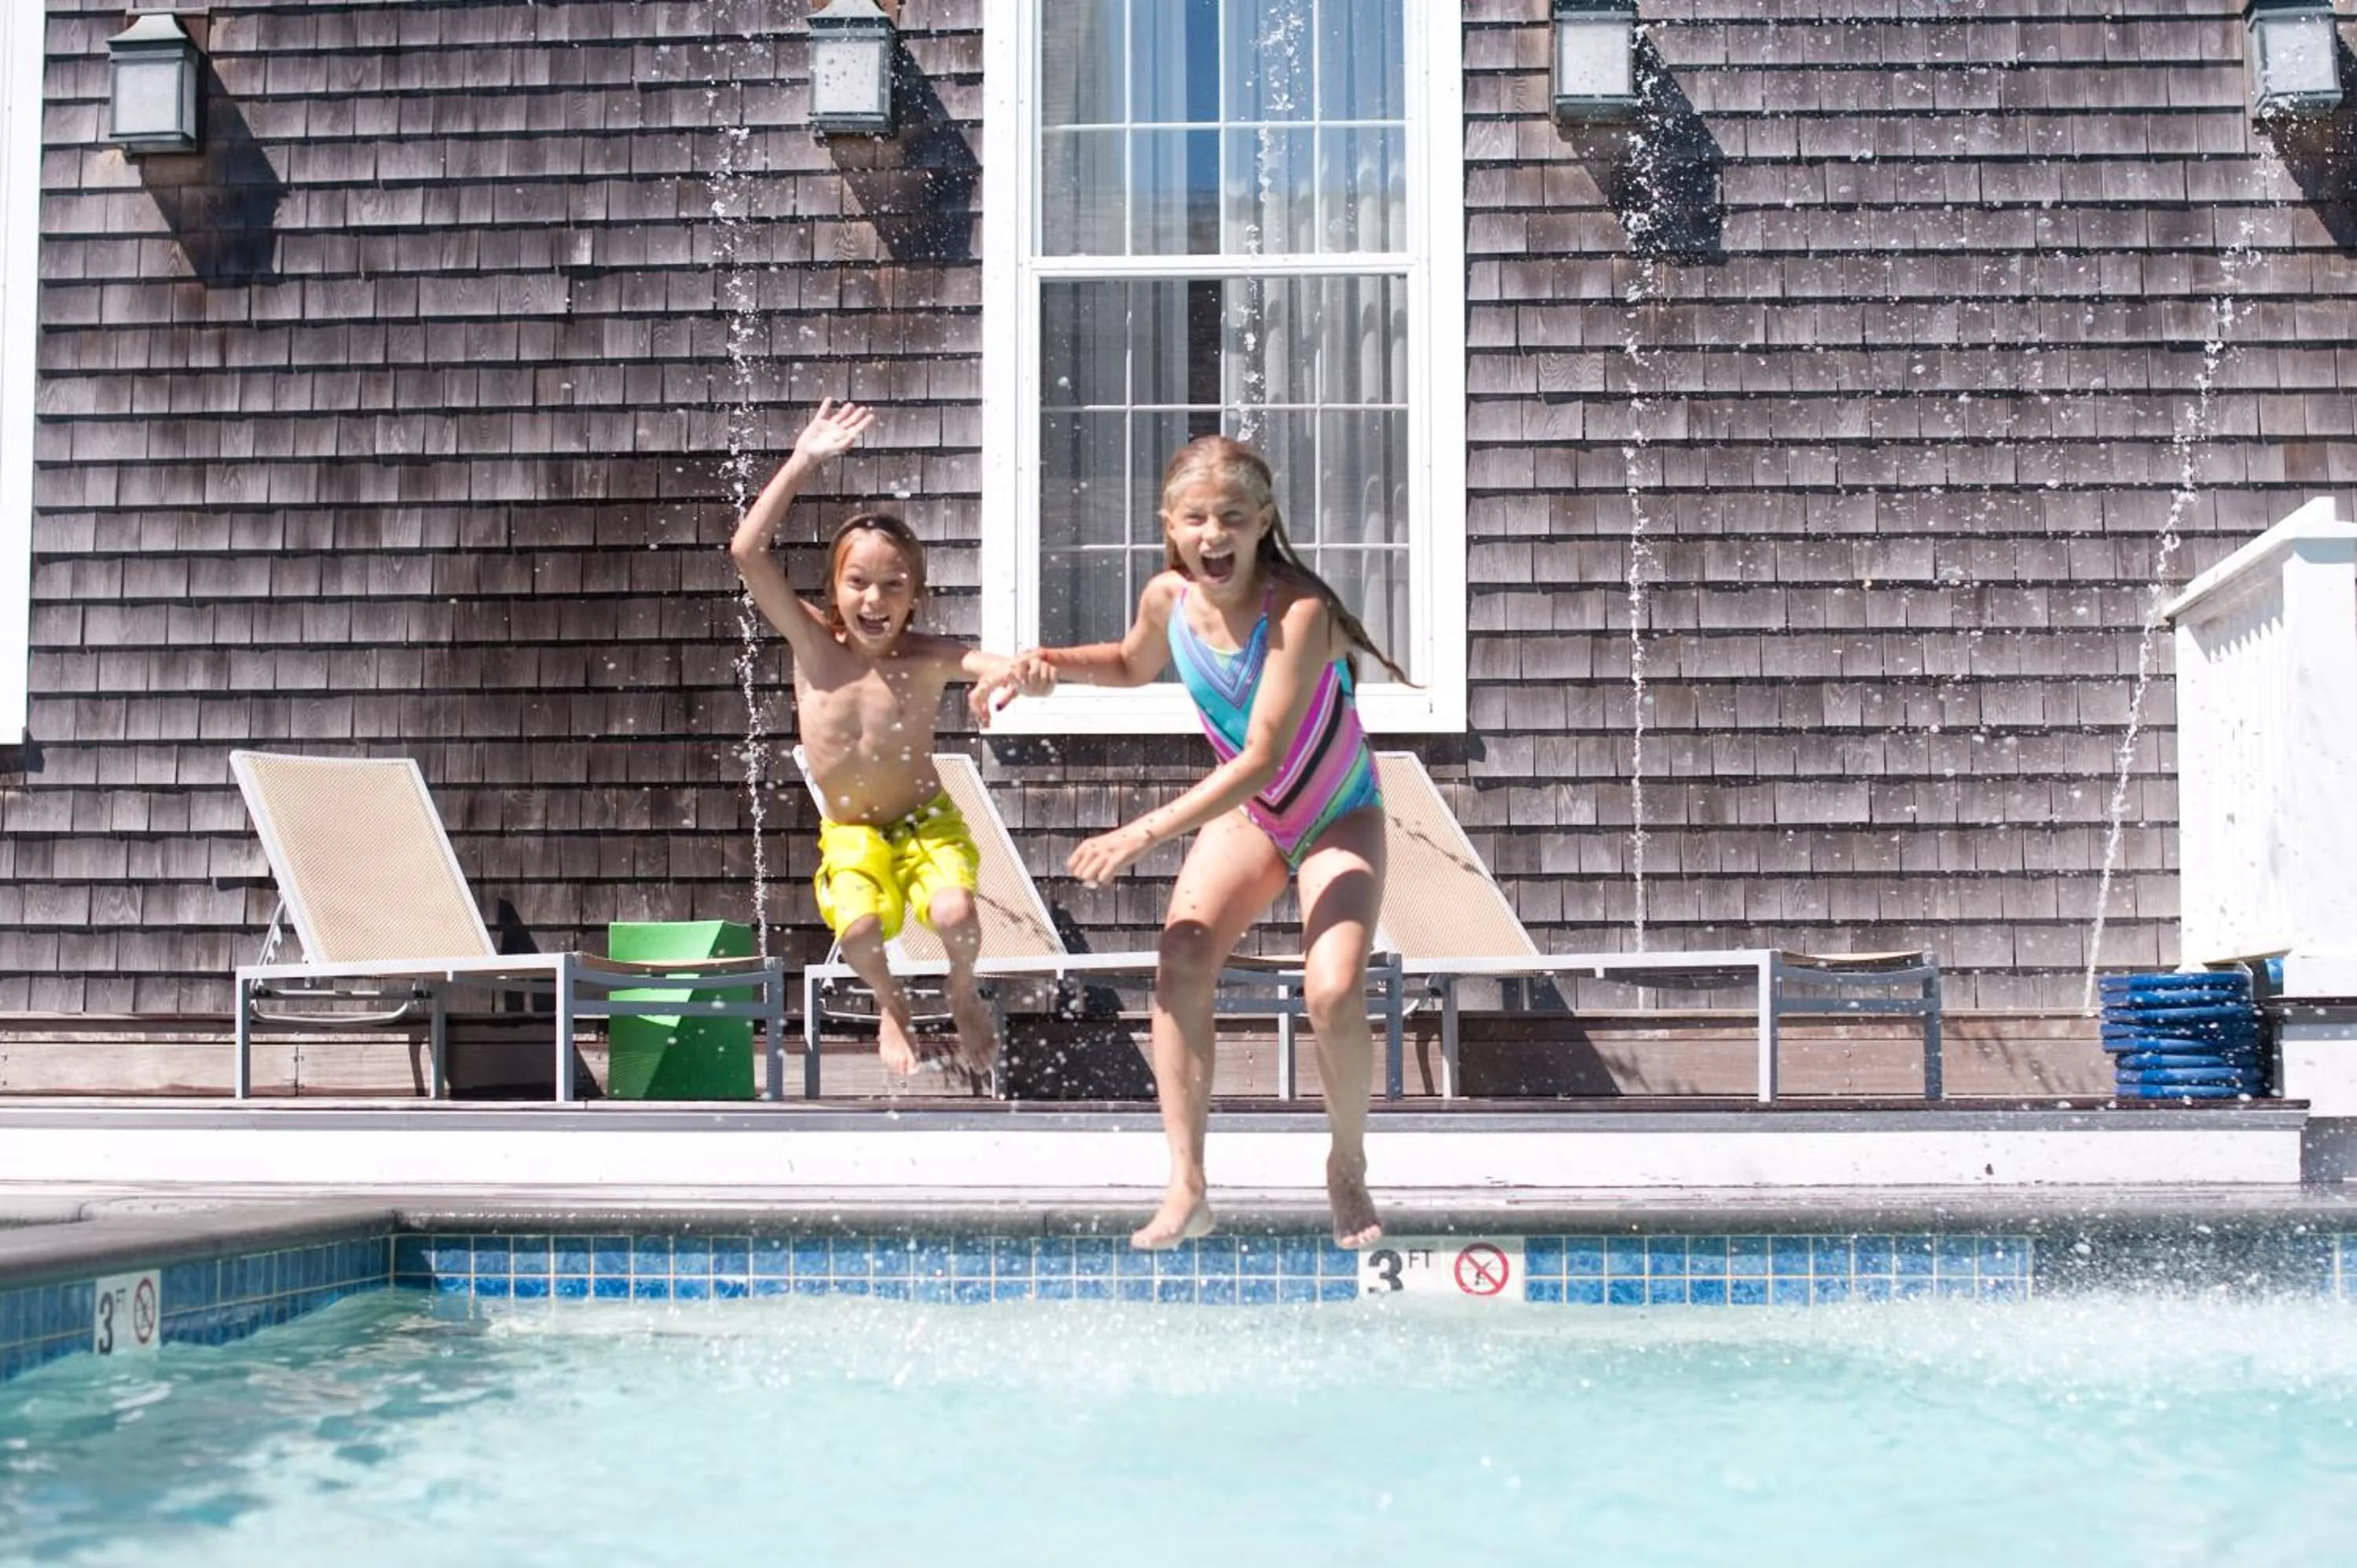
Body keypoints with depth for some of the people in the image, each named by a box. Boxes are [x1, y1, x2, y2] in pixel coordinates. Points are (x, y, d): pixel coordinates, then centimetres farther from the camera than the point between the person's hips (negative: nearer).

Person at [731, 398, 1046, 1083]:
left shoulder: (928, 658, -13)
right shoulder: (813, 643, -10)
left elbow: (1002, 666, -29)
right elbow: (748, 552, -19)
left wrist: (1023, 673, -55)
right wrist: (803, 462, -24)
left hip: (926, 821, -1)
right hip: (850, 837, 1)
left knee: (955, 913, -28)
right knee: (858, 927, -29)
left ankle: (963, 995, 10)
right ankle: (891, 1006, 8)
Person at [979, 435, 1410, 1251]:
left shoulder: (1297, 611, -33)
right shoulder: (1168, 598, -14)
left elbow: (1261, 759, -36)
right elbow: (1134, 665, 12)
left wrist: (1143, 833, -39)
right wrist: (1050, 662, -7)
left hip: (1339, 817, -5)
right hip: (1245, 812, 5)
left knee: (1334, 994, -23)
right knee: (1178, 965, -17)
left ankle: (1348, 1172, 5)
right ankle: (1186, 1189, -9)